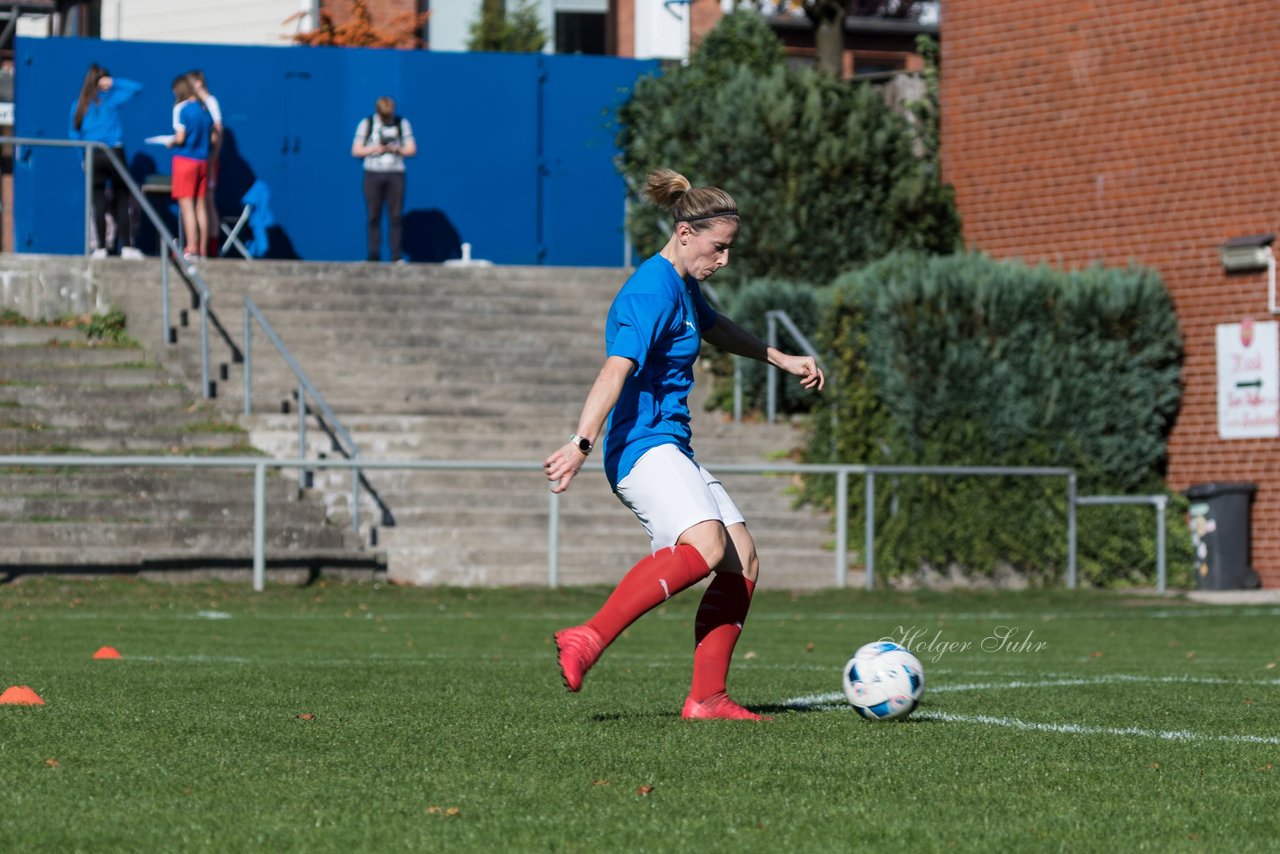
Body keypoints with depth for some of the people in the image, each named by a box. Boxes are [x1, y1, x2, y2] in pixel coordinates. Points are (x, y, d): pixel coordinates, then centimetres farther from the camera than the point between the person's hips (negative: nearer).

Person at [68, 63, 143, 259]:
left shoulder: (79, 105, 7)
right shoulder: (110, 99, -1)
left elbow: (73, 134, 7)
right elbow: (137, 88, 5)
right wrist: (114, 82, 5)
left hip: (92, 155, 2)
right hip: (113, 153, -2)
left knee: (99, 202, 4)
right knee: (121, 201, 3)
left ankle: (101, 247, 0)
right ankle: (126, 246, -1)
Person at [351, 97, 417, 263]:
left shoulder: (402, 123, 7)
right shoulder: (367, 124, 5)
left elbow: (411, 149, 6)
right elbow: (356, 150, 4)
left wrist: (397, 149, -12)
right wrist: (374, 149, -12)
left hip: (395, 174, 0)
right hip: (373, 174, 0)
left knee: (395, 216, -5)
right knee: (374, 216, -2)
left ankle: (397, 257, -4)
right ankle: (373, 256, 0)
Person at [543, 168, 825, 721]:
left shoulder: (683, 286, 17)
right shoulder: (652, 291, -15)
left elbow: (716, 329, 38)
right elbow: (616, 370, -27)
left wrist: (783, 360, 47)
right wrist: (582, 444, -38)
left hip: (672, 453, 11)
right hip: (642, 444, -11)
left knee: (743, 561, 6)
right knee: (706, 546, -31)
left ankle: (706, 699, 6)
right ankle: (588, 640, -34)